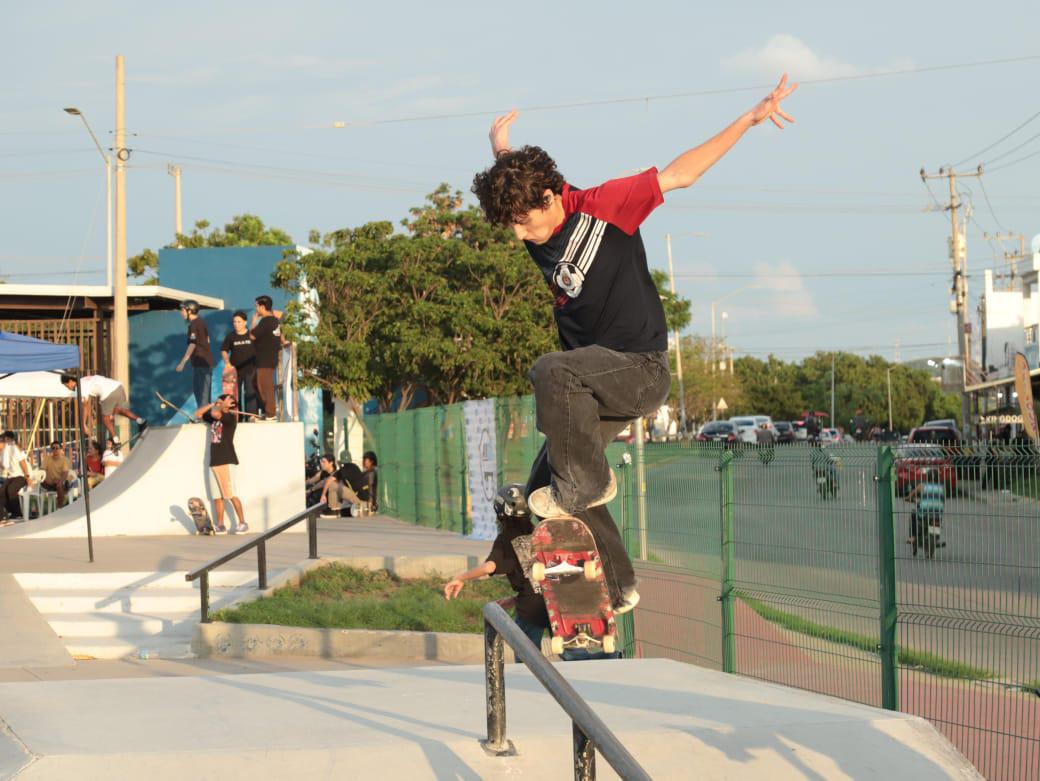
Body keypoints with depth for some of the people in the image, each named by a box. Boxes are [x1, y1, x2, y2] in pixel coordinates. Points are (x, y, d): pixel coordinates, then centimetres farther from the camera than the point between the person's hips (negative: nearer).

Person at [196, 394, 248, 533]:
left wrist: (222, 406, -4)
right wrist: (212, 404, 12)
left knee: (230, 494, -9)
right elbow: (198, 414, 22)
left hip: (225, 460, -8)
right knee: (217, 495, 7)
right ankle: (220, 525, 11)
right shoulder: (214, 418, 15)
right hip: (214, 460, 8)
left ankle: (243, 523, -5)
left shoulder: (230, 417, -8)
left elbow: (215, 413, -24)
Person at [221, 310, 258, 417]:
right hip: (235, 369, 2)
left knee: (250, 393, -9)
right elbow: (224, 350, 8)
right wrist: (227, 362, -8)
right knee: (235, 394, 6)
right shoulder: (230, 336, 5)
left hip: (250, 369, -2)